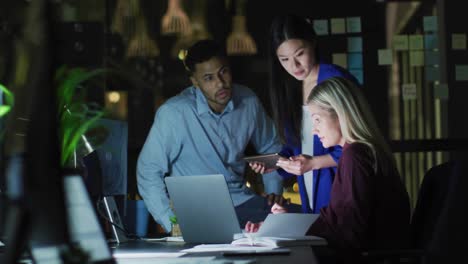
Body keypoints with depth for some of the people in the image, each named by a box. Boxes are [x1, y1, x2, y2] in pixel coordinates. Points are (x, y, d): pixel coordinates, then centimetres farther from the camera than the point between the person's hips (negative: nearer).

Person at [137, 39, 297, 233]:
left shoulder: (248, 101, 1)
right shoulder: (173, 113, -17)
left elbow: (271, 148, 19)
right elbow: (149, 171, -12)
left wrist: (274, 191, 6)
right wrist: (173, 225, -19)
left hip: (242, 201, 6)